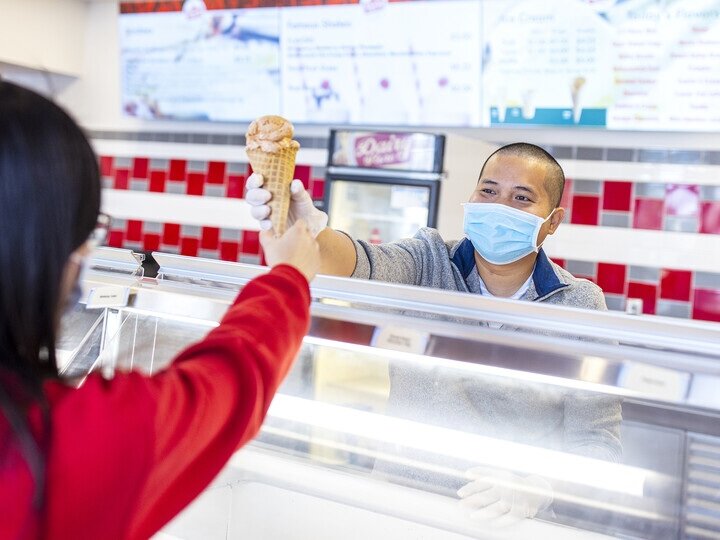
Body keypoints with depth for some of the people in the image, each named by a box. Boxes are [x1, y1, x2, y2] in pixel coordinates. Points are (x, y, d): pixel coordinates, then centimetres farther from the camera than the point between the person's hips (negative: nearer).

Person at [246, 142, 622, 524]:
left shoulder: (581, 306, -3)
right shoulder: (429, 262, -2)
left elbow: (595, 439, -4)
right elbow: (364, 266, -23)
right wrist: (307, 229, -43)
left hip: (512, 518, 0)